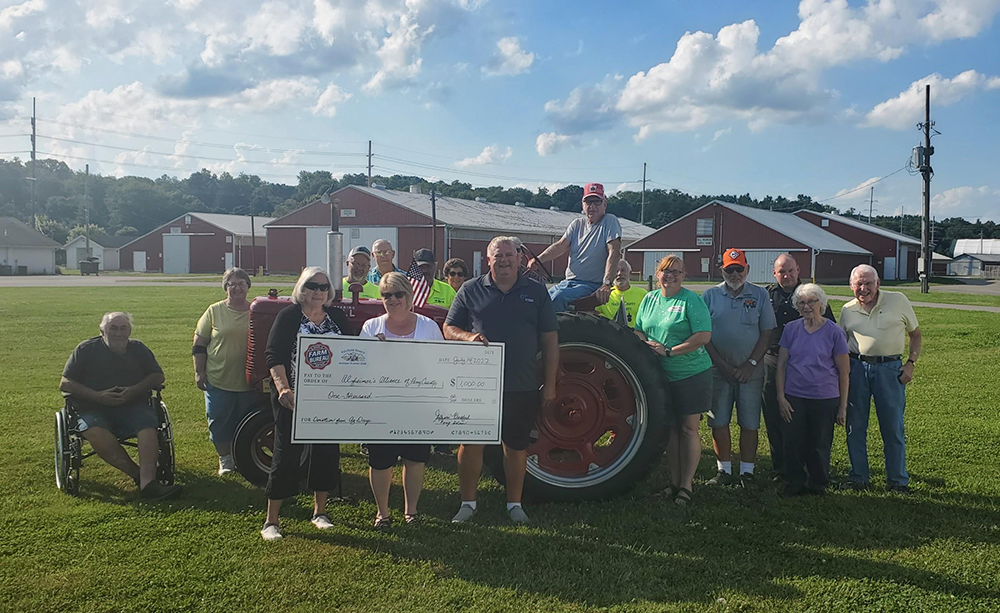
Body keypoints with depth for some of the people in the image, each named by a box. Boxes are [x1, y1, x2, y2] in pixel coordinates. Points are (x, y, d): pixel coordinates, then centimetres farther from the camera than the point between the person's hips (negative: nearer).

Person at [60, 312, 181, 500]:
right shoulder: (86, 349, 8)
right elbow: (65, 384, 3)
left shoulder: (138, 349, 16)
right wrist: (98, 396, -12)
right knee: (96, 433, -35)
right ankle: (138, 474, -28)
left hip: (133, 407, 1)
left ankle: (148, 483, -43)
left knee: (148, 428, -31)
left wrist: (135, 390, -7)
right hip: (93, 409, -1)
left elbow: (157, 376, 13)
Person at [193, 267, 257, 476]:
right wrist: (199, 372, -3)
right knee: (220, 423, 6)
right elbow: (199, 344, 3)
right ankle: (225, 459, 22)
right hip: (218, 381, -1)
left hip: (248, 382, 1)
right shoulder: (214, 311, 1)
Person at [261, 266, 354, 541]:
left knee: (327, 451, 8)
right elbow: (274, 356, -12)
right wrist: (283, 388, -26)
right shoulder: (288, 316, -5)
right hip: (293, 399, -4)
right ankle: (270, 522, 8)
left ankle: (319, 512, 26)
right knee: (287, 453, -1)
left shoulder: (338, 317, 8)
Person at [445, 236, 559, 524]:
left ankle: (514, 503, 25)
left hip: (522, 387, 1)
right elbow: (449, 329, 7)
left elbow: (550, 340, 7)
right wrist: (468, 337, -15)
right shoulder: (470, 291, 5)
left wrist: (550, 384, 3)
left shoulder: (536, 292, 7)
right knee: (470, 443, 4)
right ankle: (468, 502, 20)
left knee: (516, 445, 10)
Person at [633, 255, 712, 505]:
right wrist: (647, 345, -7)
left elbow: (704, 336, -16)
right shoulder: (649, 299, 10)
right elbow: (638, 331, 16)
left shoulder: (692, 300, -8)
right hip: (661, 375, 5)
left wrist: (669, 351, -18)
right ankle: (674, 482, 19)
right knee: (670, 429, 10)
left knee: (688, 429, 1)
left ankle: (686, 485, 8)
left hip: (692, 374, -5)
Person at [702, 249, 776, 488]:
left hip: (751, 372, 0)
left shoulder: (760, 295, 3)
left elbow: (767, 333, 2)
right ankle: (724, 469, 15)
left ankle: (747, 471, 13)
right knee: (719, 421, 4)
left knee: (750, 423, 3)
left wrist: (750, 364, -7)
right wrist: (722, 365, -7)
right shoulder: (710, 295, 3)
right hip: (718, 370, 0)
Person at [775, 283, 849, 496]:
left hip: (825, 399, -2)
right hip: (793, 397, 2)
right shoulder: (791, 329, 4)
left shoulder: (834, 332, -3)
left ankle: (818, 485, 25)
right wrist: (781, 397, -1)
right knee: (793, 443, 3)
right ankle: (795, 483, 20)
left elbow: (844, 371, 0)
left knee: (820, 445, 7)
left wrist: (843, 406, -2)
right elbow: (781, 364, 6)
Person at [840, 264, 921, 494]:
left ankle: (897, 481, 15)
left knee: (893, 428, 3)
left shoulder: (898, 301, 1)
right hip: (856, 368, 2)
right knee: (855, 426, 6)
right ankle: (858, 477, 19)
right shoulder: (848, 310, 7)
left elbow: (915, 334, 9)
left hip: (890, 368, -2)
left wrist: (911, 363, -2)